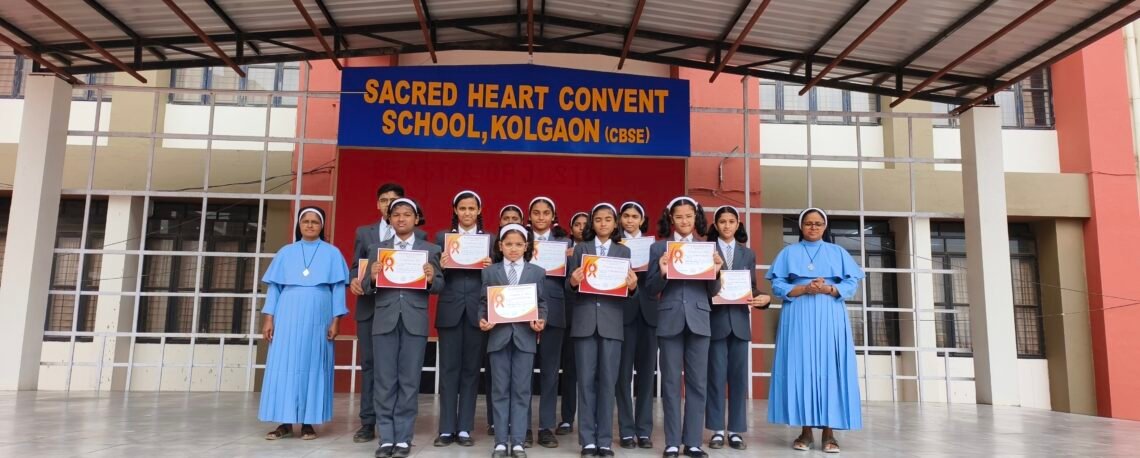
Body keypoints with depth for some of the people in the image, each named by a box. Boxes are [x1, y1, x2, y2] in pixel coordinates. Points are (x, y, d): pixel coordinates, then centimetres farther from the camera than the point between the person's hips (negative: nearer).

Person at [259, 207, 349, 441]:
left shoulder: (332, 253, 7)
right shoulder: (286, 252, 11)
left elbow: (338, 288, 4)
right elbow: (274, 287, 10)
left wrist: (336, 319, -4)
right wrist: (268, 317, 2)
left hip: (318, 318, -1)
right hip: (288, 317, 1)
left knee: (313, 366, 0)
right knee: (284, 365, -2)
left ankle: (308, 422, 5)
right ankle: (285, 422, 4)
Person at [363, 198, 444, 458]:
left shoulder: (431, 249, 7)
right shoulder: (377, 249, 11)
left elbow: (439, 286, 2)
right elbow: (367, 288, 6)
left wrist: (431, 279, -19)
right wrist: (373, 278, -15)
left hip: (415, 321, -1)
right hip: (385, 320, 1)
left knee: (409, 381, 3)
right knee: (384, 381, 3)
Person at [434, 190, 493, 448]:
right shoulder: (442, 237, 8)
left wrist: (490, 267, -13)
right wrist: (441, 265, -15)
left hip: (477, 310, 0)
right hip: (450, 310, 0)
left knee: (471, 369, 4)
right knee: (448, 368, 2)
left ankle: (464, 429, 11)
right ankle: (446, 429, 9)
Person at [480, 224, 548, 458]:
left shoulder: (537, 272, 8)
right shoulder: (489, 272, 7)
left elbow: (542, 303, 5)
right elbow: (483, 302, 4)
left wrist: (540, 321, -13)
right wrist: (482, 320, -14)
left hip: (525, 336, 0)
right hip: (499, 335, 0)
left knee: (521, 390, 3)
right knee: (500, 390, 5)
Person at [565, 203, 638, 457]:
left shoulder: (624, 251, 11)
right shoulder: (580, 249, 9)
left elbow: (626, 289, 7)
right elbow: (569, 291, 5)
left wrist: (632, 286, -14)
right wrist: (573, 282, -16)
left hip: (611, 322, 0)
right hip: (585, 321, 0)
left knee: (608, 381, 2)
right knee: (586, 380, 1)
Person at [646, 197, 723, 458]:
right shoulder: (658, 247, 4)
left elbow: (713, 292, 8)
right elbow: (650, 290, 0)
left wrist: (716, 272, -10)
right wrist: (662, 272, -18)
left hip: (698, 319, 2)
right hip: (670, 320, -1)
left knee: (697, 383, 5)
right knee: (671, 383, 3)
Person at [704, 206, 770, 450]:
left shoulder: (748, 253, 14)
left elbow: (752, 287, 12)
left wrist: (765, 298, -7)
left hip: (739, 320, 3)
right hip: (715, 320, -3)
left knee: (739, 375, 4)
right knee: (716, 375, 1)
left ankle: (736, 431, 11)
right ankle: (717, 430, 9)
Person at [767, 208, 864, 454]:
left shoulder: (837, 252, 14)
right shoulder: (789, 252, 12)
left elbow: (852, 283, 5)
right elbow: (777, 286, 3)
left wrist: (828, 289, -12)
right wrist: (805, 289, -12)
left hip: (830, 317, 1)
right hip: (798, 318, 0)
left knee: (830, 369, -4)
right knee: (800, 369, -5)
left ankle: (829, 432, -2)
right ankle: (805, 430, -1)